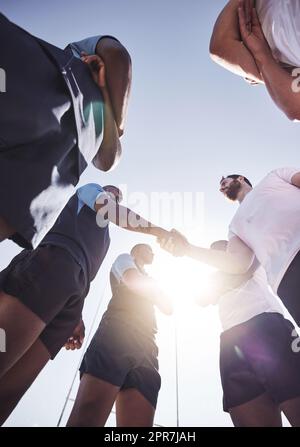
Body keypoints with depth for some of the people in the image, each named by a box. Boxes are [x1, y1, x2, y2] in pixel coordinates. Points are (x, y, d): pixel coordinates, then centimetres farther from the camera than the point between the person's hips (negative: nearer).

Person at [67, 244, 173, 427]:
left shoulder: (147, 280, 42)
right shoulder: (125, 258, 24)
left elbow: (167, 307, 32)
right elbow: (134, 282, 2)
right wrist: (156, 290, 20)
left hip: (145, 347, 6)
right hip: (118, 334, -6)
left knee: (139, 423, -14)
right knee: (86, 419, -23)